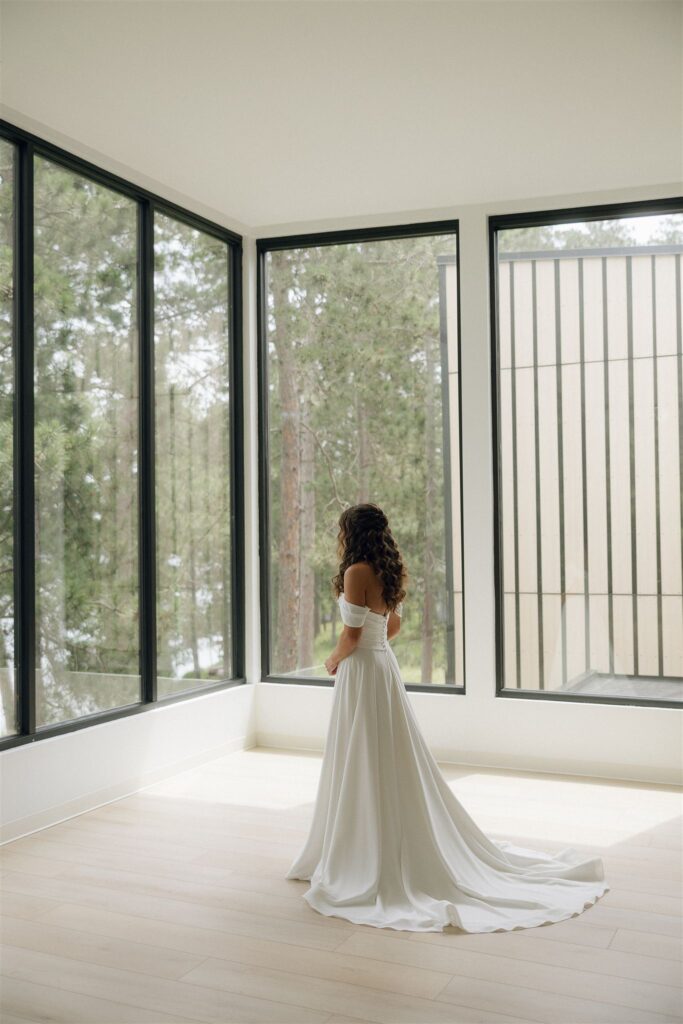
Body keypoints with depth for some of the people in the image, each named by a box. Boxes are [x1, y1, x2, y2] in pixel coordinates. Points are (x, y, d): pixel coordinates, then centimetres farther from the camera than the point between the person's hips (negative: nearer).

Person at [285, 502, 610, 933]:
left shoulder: (356, 572, -18)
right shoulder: (391, 572, 9)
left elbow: (352, 635, -19)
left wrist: (333, 661, 0)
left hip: (361, 672, -9)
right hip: (385, 665, 9)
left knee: (365, 769, 0)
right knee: (396, 764, 15)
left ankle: (372, 863, 10)